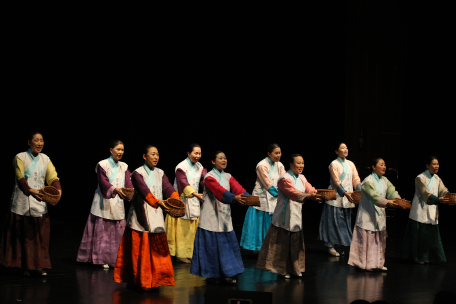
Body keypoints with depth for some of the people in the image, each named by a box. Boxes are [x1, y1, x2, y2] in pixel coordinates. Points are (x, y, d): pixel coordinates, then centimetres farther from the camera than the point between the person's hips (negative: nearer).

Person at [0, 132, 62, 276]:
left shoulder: (45, 159, 12)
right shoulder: (20, 157, -1)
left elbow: (52, 177, 1)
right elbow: (20, 178, -11)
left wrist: (58, 189, -18)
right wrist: (30, 190, -28)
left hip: (39, 201, 4)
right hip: (23, 202, -4)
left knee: (41, 234, 0)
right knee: (23, 234, -1)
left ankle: (40, 266, 5)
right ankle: (25, 266, 5)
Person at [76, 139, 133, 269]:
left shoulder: (124, 167, 12)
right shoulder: (102, 165, -3)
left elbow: (128, 183, -1)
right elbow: (103, 182, -17)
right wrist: (115, 189, -35)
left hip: (118, 203, 5)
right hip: (104, 203, -5)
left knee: (118, 231, 1)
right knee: (102, 230, -5)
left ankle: (115, 259, 7)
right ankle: (101, 259, 1)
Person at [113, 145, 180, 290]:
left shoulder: (160, 174, 11)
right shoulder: (138, 173, -6)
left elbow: (168, 188, -5)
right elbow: (144, 190, -23)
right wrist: (158, 202, -38)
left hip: (156, 216, 5)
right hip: (140, 216, -5)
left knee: (158, 249, 2)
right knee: (139, 249, -3)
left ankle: (155, 279, 8)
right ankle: (140, 280, 4)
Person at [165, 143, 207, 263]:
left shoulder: (199, 167, 9)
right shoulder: (181, 167, -12)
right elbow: (184, 183, -24)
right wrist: (195, 194, -37)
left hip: (194, 202, 6)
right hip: (182, 201, -6)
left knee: (193, 228, 6)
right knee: (182, 229, -5)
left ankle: (190, 253, 13)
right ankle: (180, 254, 0)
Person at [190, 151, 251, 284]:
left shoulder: (228, 177, 11)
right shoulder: (209, 177, -8)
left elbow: (237, 187, -6)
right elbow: (219, 190, -25)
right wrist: (234, 198, -41)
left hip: (225, 217, 6)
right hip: (211, 217, -6)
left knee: (227, 242, 5)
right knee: (212, 244, -3)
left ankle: (226, 274, 14)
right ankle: (212, 275, 8)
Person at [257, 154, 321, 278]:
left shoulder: (302, 179, 11)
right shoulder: (285, 179, -14)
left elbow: (310, 190, -3)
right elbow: (293, 193, -29)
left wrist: (318, 195, -24)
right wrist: (308, 196, -44)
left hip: (296, 216, 7)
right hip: (285, 216, -7)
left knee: (296, 243, 12)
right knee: (282, 243, -3)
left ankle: (294, 269, 22)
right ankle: (281, 269, 7)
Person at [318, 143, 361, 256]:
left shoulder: (351, 164, 12)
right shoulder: (334, 164, -6)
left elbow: (356, 180, 8)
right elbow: (336, 181, -14)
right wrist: (345, 193, -26)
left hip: (347, 199, 6)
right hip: (336, 197, -6)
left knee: (345, 222, 7)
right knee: (334, 221, -4)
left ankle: (341, 244, 14)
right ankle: (330, 246, 2)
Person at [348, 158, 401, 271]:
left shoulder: (385, 181, 10)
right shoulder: (368, 181, -14)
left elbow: (392, 191, -3)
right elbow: (374, 196, -27)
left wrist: (398, 199, -24)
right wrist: (387, 202, -39)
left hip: (380, 216, 8)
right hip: (367, 216, -8)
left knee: (380, 240, 11)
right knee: (366, 239, -5)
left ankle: (378, 263, 19)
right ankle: (365, 263, 3)